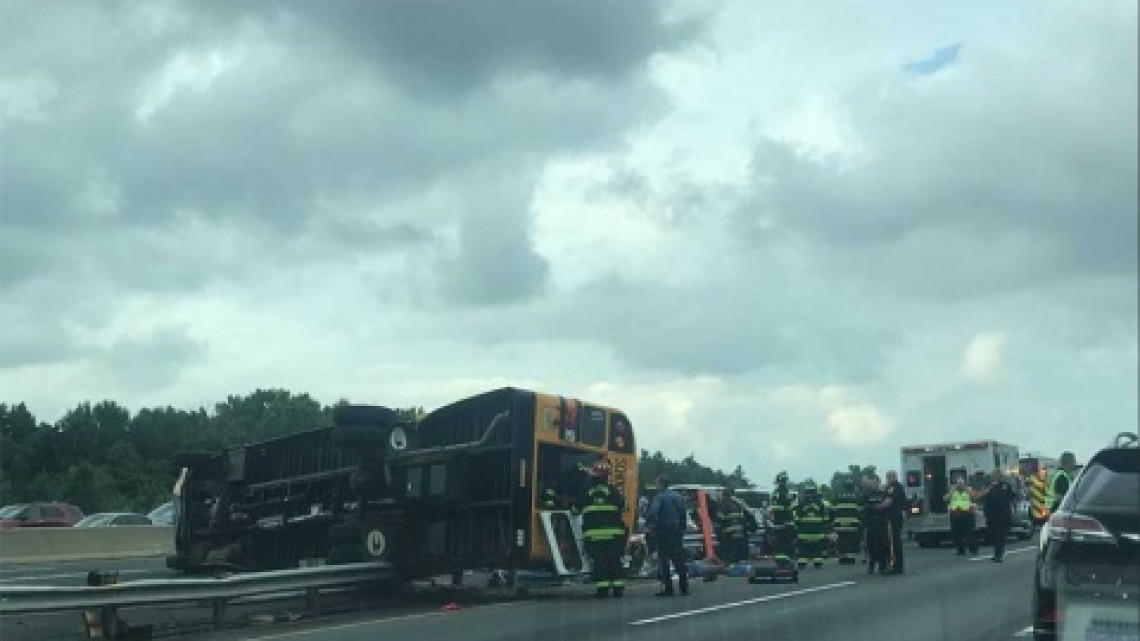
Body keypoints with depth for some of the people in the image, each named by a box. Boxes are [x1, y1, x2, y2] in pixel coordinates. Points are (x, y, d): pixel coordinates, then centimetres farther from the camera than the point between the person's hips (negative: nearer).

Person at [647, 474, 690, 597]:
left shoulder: (659, 497, -12)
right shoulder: (677, 496, 11)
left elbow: (653, 512, -25)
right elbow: (683, 514, 16)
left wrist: (649, 523, -8)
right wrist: (682, 529, 22)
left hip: (663, 532, -6)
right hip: (677, 531, 6)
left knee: (664, 561, 0)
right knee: (679, 560, 10)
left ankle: (667, 588, -2)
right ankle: (684, 588, 11)